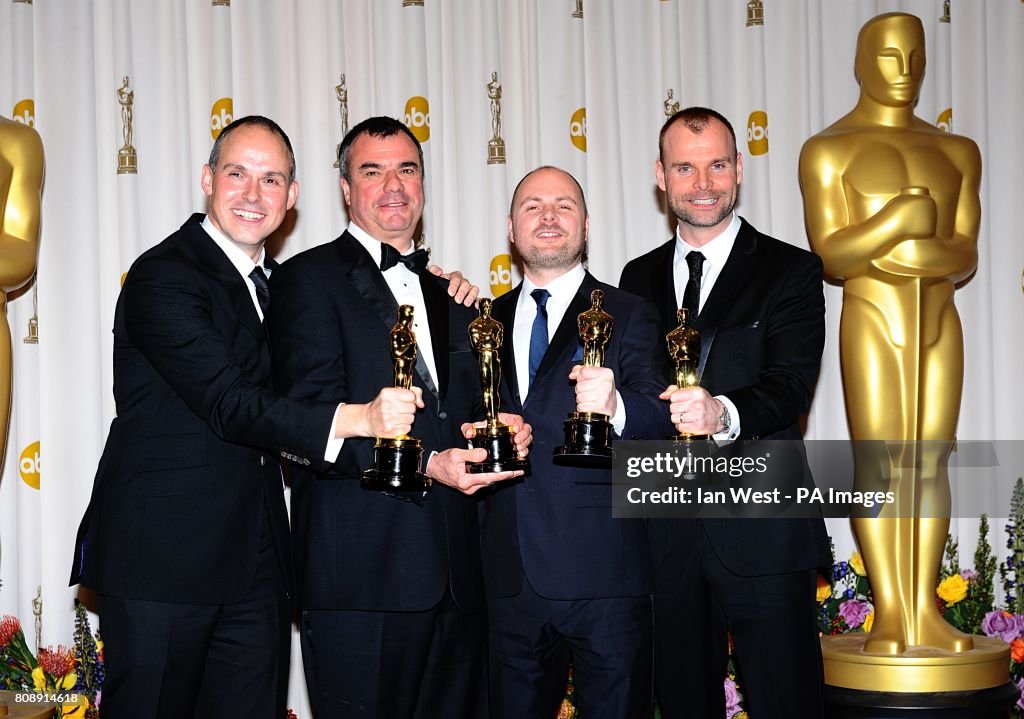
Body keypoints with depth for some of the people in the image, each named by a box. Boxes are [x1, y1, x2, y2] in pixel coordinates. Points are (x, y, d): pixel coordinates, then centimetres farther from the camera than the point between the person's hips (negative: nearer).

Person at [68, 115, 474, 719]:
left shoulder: (275, 284, 15)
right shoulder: (162, 277, -11)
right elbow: (230, 404, -21)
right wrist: (358, 418, -34)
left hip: (256, 561, 7)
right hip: (161, 553, -7)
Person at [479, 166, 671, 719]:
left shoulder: (629, 317, 1)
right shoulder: (489, 321, 15)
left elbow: (664, 421, -12)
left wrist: (615, 407, -33)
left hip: (602, 573, -4)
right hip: (510, 577, 4)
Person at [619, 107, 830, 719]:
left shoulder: (791, 271, -1)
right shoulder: (640, 278, 13)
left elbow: (792, 385, -14)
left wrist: (725, 414, -33)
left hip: (763, 532, -4)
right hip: (665, 534, 4)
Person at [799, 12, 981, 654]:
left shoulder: (956, 152, 12)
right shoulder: (829, 150, -1)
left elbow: (966, 258, 5)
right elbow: (831, 257, -9)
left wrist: (929, 257, -15)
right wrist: (902, 215, -16)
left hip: (939, 323, 4)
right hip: (872, 322, -4)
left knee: (930, 460, 3)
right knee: (878, 463, -6)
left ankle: (925, 610, 7)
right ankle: (889, 615, -2)